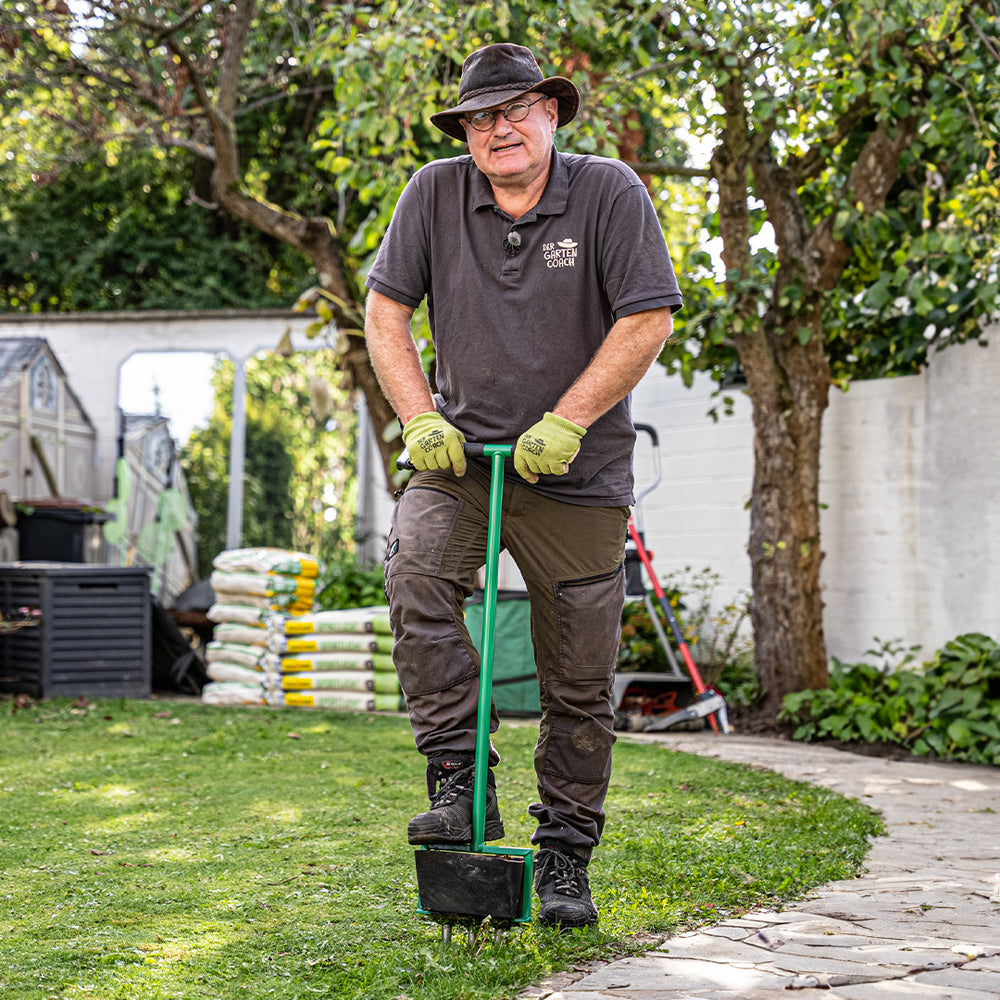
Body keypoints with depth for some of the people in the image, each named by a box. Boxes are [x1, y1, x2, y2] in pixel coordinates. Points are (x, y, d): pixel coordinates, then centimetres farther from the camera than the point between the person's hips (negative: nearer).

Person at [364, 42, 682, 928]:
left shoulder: (610, 193, -7)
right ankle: (459, 781, -17)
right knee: (415, 572, -28)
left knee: (580, 680, 2)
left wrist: (565, 424, -16)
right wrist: (420, 420, -8)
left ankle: (565, 856, 17)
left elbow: (648, 320, -10)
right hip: (462, 451, 2)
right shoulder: (435, 194, 0)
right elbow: (385, 309, 4)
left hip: (578, 471, -1)